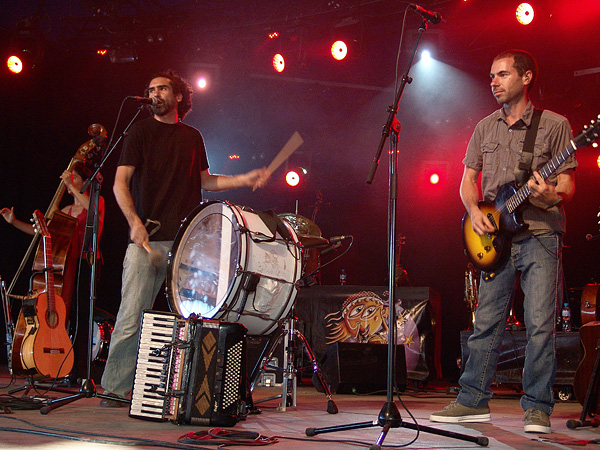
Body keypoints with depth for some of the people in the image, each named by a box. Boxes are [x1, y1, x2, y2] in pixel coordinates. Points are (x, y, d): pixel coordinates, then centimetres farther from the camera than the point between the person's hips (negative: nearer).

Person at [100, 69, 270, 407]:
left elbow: (205, 181, 24)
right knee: (132, 316, -7)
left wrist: (244, 180, 12)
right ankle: (116, 387, 1)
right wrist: (135, 222, -17)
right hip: (148, 238, -3)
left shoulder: (192, 137, 17)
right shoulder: (141, 132, 6)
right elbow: (121, 182, -2)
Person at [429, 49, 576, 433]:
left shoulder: (554, 125, 2)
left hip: (540, 235, -4)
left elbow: (567, 186, -1)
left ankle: (537, 409, 3)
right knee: (487, 323, 5)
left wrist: (550, 194, -24)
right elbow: (468, 180, 18)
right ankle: (474, 401, 14)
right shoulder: (485, 128, 15)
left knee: (540, 324, -6)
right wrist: (475, 211, -2)